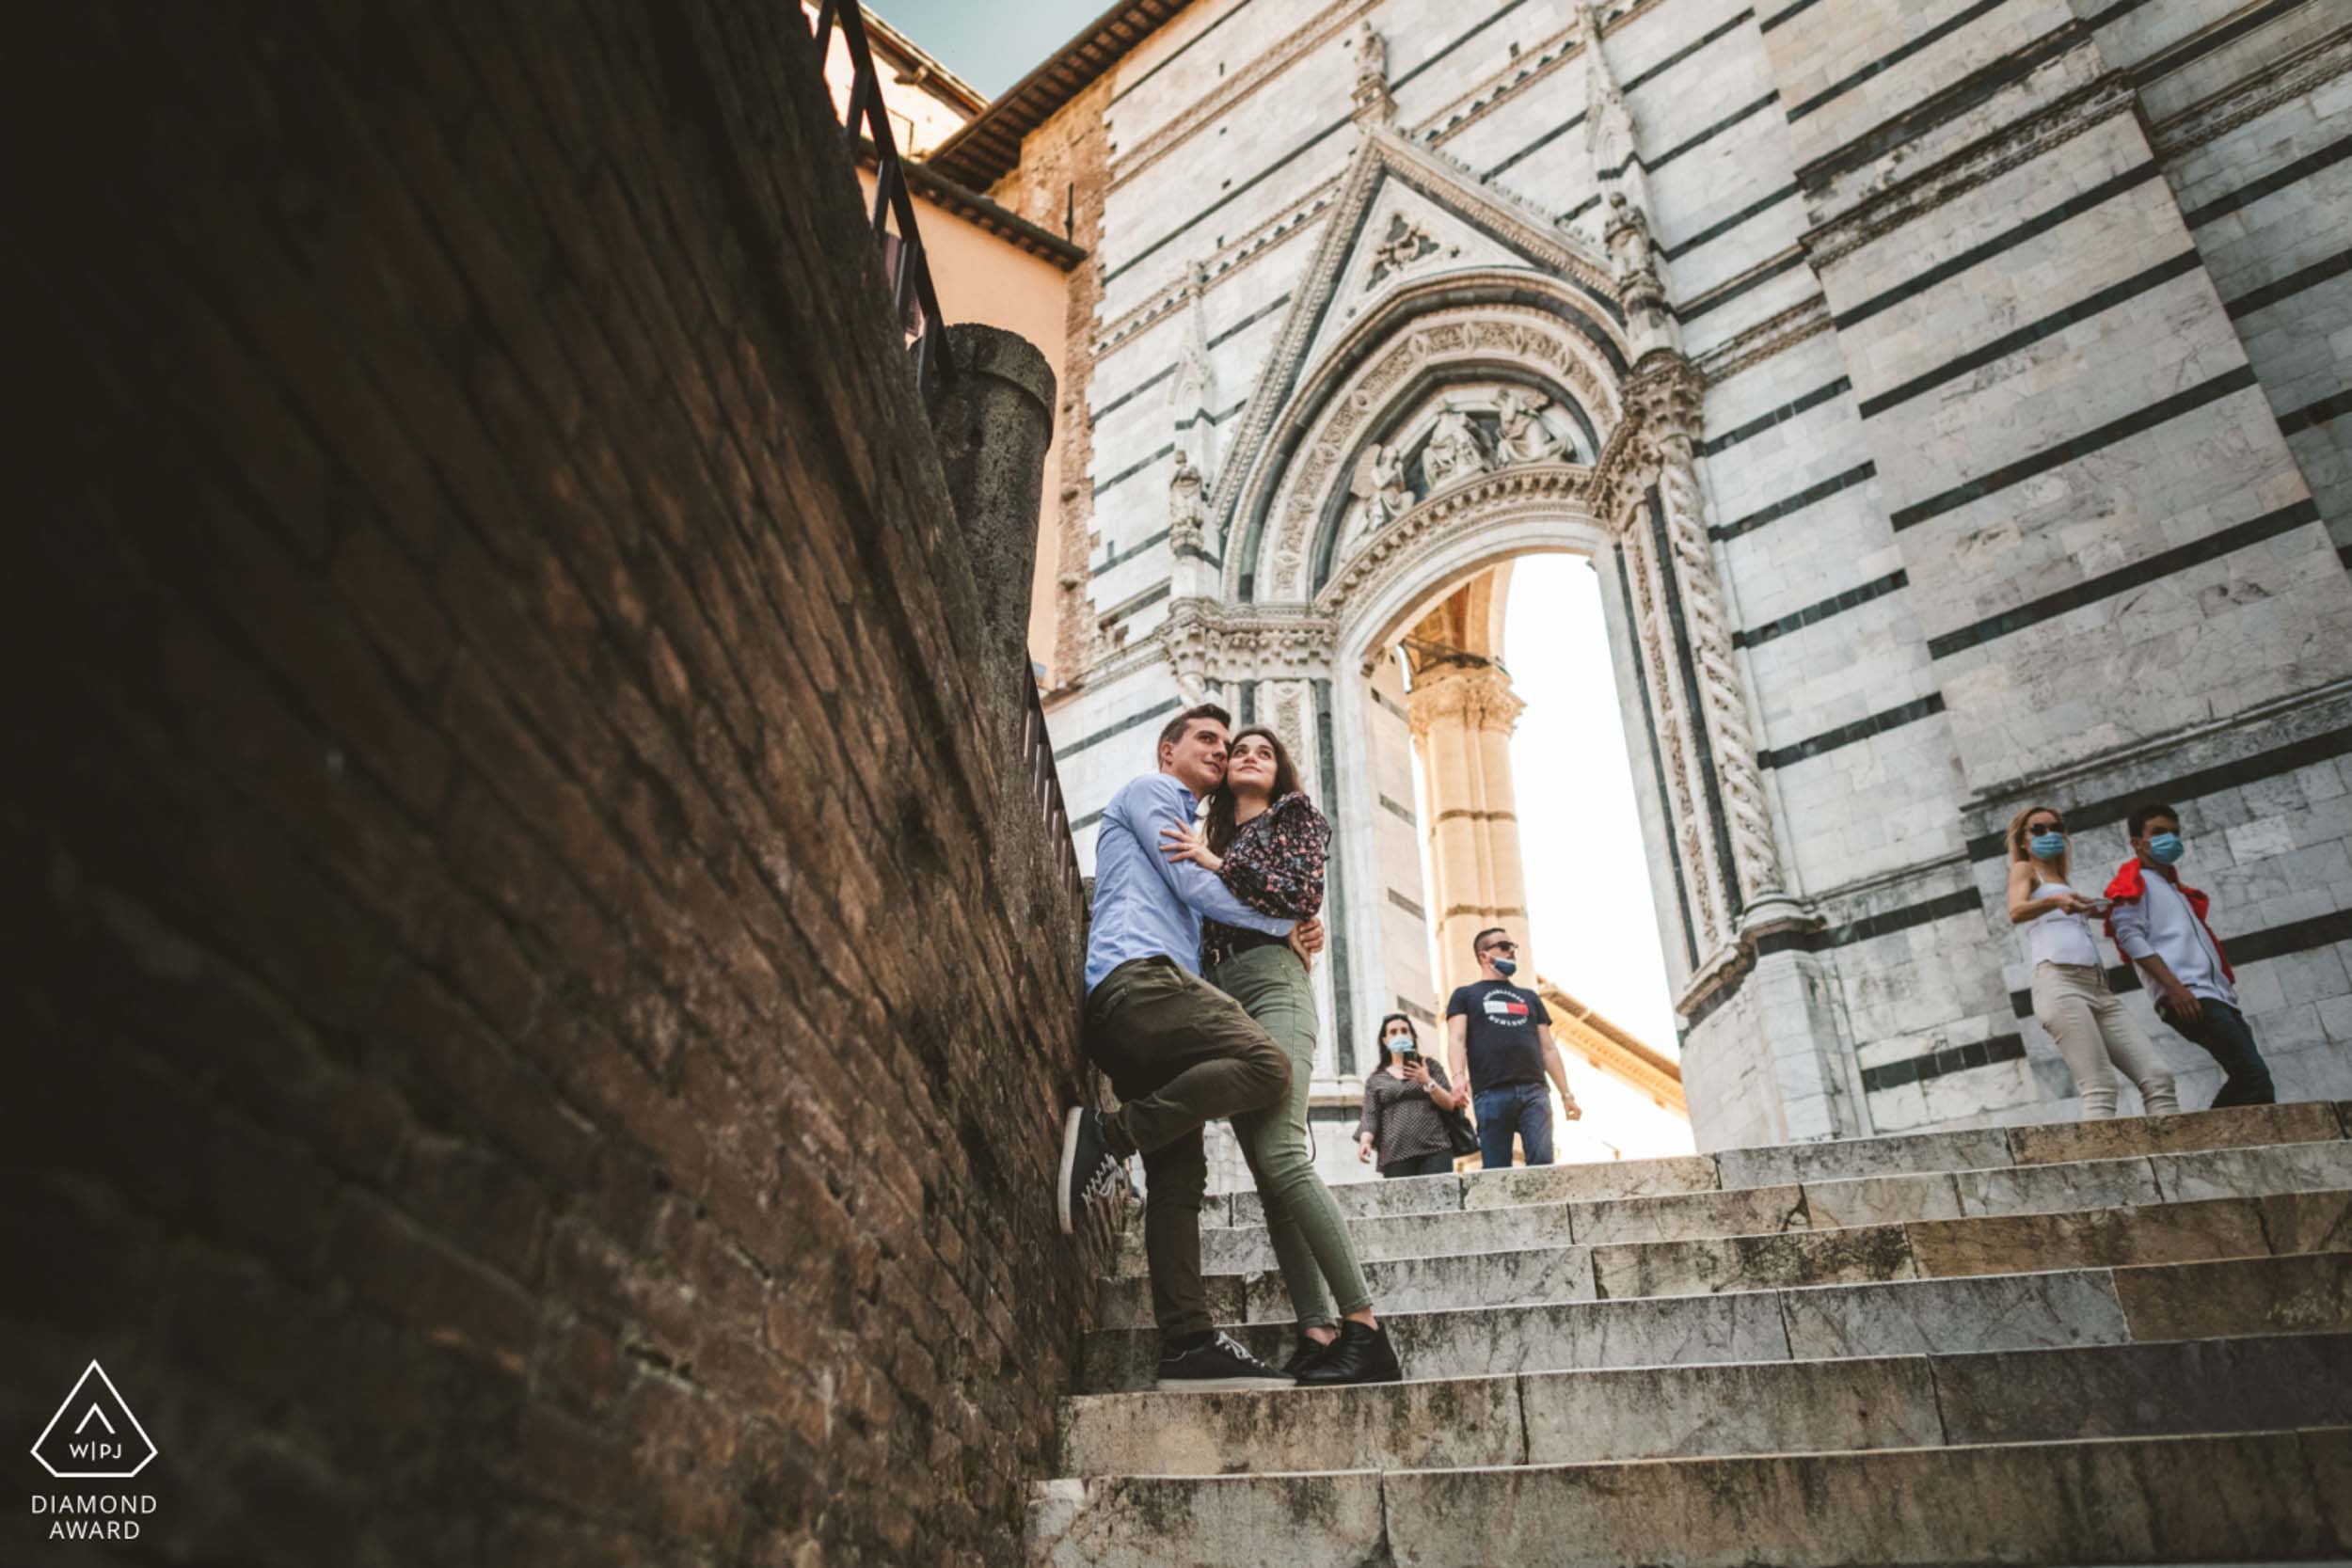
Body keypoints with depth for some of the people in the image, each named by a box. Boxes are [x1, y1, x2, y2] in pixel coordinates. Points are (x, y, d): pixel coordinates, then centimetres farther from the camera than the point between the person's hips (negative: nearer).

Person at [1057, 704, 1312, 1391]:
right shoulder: (1147, 791, 11)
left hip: (1125, 1001, 10)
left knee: (1179, 1175, -2)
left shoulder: (1184, 831, 38)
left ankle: (1188, 1342, -7)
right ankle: (1107, 1134, -20)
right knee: (1266, 1065, -26)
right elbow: (1194, 884, 1)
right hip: (1138, 975, -10)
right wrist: (1286, 922, 10)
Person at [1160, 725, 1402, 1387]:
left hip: (1272, 981, -6)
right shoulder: (1210, 837, 29)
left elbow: (1304, 893, -3)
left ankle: (1364, 1327, -24)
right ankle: (1318, 1333, -7)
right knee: (1267, 1173, -4)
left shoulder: (1295, 813, 14)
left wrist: (1216, 864, -5)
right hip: (1219, 992, 6)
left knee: (1280, 1153, -24)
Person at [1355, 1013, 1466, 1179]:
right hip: (1395, 1155, 0)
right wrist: (1365, 1141, -14)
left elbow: (1450, 1104, 9)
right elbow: (1370, 1116, 5)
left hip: (1435, 1149, 0)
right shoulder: (1376, 1079, 15)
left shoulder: (1431, 1067, 17)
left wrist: (1428, 1082, -7)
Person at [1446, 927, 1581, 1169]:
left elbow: (1548, 1048, 22)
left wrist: (1566, 1094, 13)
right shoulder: (1465, 995, 16)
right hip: (1491, 1094, -3)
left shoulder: (1529, 997, 27)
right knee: (1496, 1172, -6)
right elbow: (1456, 1039, 1)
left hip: (1534, 1091, 3)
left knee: (1542, 1163, -14)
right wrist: (1459, 1076, -19)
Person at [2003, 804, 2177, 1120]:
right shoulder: (2024, 870, 10)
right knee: (2100, 1087, -20)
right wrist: (2055, 901, -31)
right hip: (2059, 983, -8)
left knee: (2157, 1076, -6)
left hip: (2099, 988, 8)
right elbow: (2016, 912, -12)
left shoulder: (2063, 883, 32)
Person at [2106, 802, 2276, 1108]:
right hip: (2188, 996, -9)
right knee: (2254, 1076, -18)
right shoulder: (2135, 880, 4)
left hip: (2216, 995, 9)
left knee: (2244, 1081, 0)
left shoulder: (2175, 888, 31)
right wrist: (2174, 987, -19)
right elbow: (2129, 935, -10)